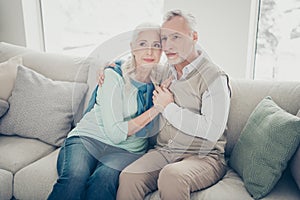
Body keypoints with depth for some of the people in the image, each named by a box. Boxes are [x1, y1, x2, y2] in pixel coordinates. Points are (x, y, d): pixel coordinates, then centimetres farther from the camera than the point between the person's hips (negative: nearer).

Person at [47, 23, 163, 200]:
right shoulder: (114, 76, -7)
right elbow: (116, 133, -13)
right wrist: (156, 109, -13)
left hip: (127, 150, 2)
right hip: (89, 138, -2)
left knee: (104, 178, -32)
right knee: (75, 178, -34)